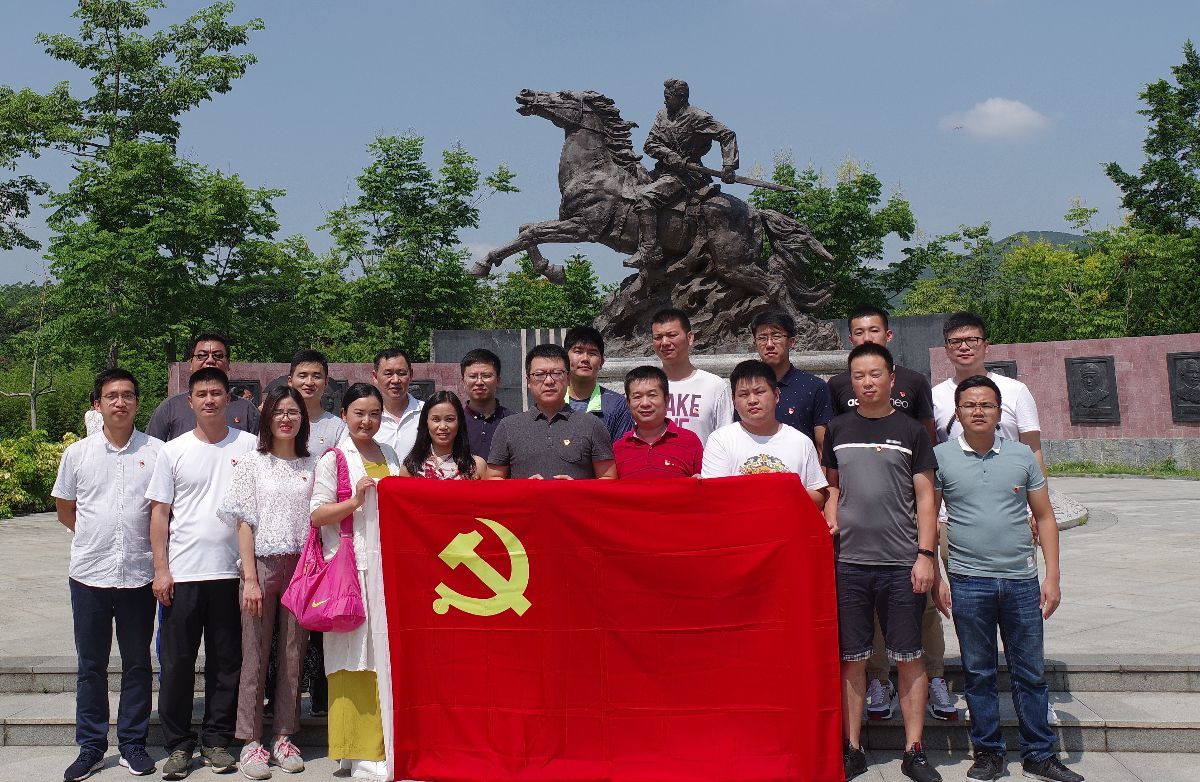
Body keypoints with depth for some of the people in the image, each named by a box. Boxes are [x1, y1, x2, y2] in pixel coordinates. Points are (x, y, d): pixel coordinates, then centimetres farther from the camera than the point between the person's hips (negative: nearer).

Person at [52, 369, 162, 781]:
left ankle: (133, 744, 20)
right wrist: (96, 537, 9)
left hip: (139, 573, -1)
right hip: (89, 573, 1)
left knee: (137, 664, 8)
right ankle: (90, 747, 21)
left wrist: (152, 546, 2)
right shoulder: (77, 453, 4)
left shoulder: (156, 451, -1)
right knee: (91, 665, 10)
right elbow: (64, 508, 14)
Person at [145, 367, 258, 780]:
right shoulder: (173, 451, 5)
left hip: (231, 572, 0)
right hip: (182, 573, 0)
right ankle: (178, 745, 18)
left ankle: (217, 740, 21)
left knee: (226, 662, 8)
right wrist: (161, 569, -3)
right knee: (177, 662, 5)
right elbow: (160, 513, 5)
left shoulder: (249, 446, 4)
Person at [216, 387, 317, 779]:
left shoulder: (311, 466, 9)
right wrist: (250, 579, -9)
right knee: (255, 655, 2)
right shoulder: (252, 462, 1)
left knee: (293, 655, 7)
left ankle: (283, 738, 18)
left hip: (302, 566, 3)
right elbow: (244, 523, -2)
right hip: (263, 563, -2)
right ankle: (251, 741, 11)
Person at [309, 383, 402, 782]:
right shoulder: (333, 460, 0)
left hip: (388, 566, 5)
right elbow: (316, 514, -6)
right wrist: (354, 502, -19)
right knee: (356, 655, -4)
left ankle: (385, 742, 17)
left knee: (387, 651, 5)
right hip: (351, 568, -5)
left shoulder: (390, 455, 16)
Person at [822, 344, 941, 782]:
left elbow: (925, 498, 2)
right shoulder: (838, 430, 8)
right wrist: (830, 519, -1)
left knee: (909, 658, 5)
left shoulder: (910, 431, 2)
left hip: (901, 564, -1)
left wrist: (925, 555, -5)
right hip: (849, 562, 2)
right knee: (851, 659, 7)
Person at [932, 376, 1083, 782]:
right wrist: (936, 577, -3)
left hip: (1022, 580, 2)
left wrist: (1052, 577, 3)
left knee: (1031, 673, 10)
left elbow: (1045, 517, 8)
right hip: (968, 581, -1)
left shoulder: (1022, 455, 4)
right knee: (979, 673, 9)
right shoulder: (941, 456, -1)